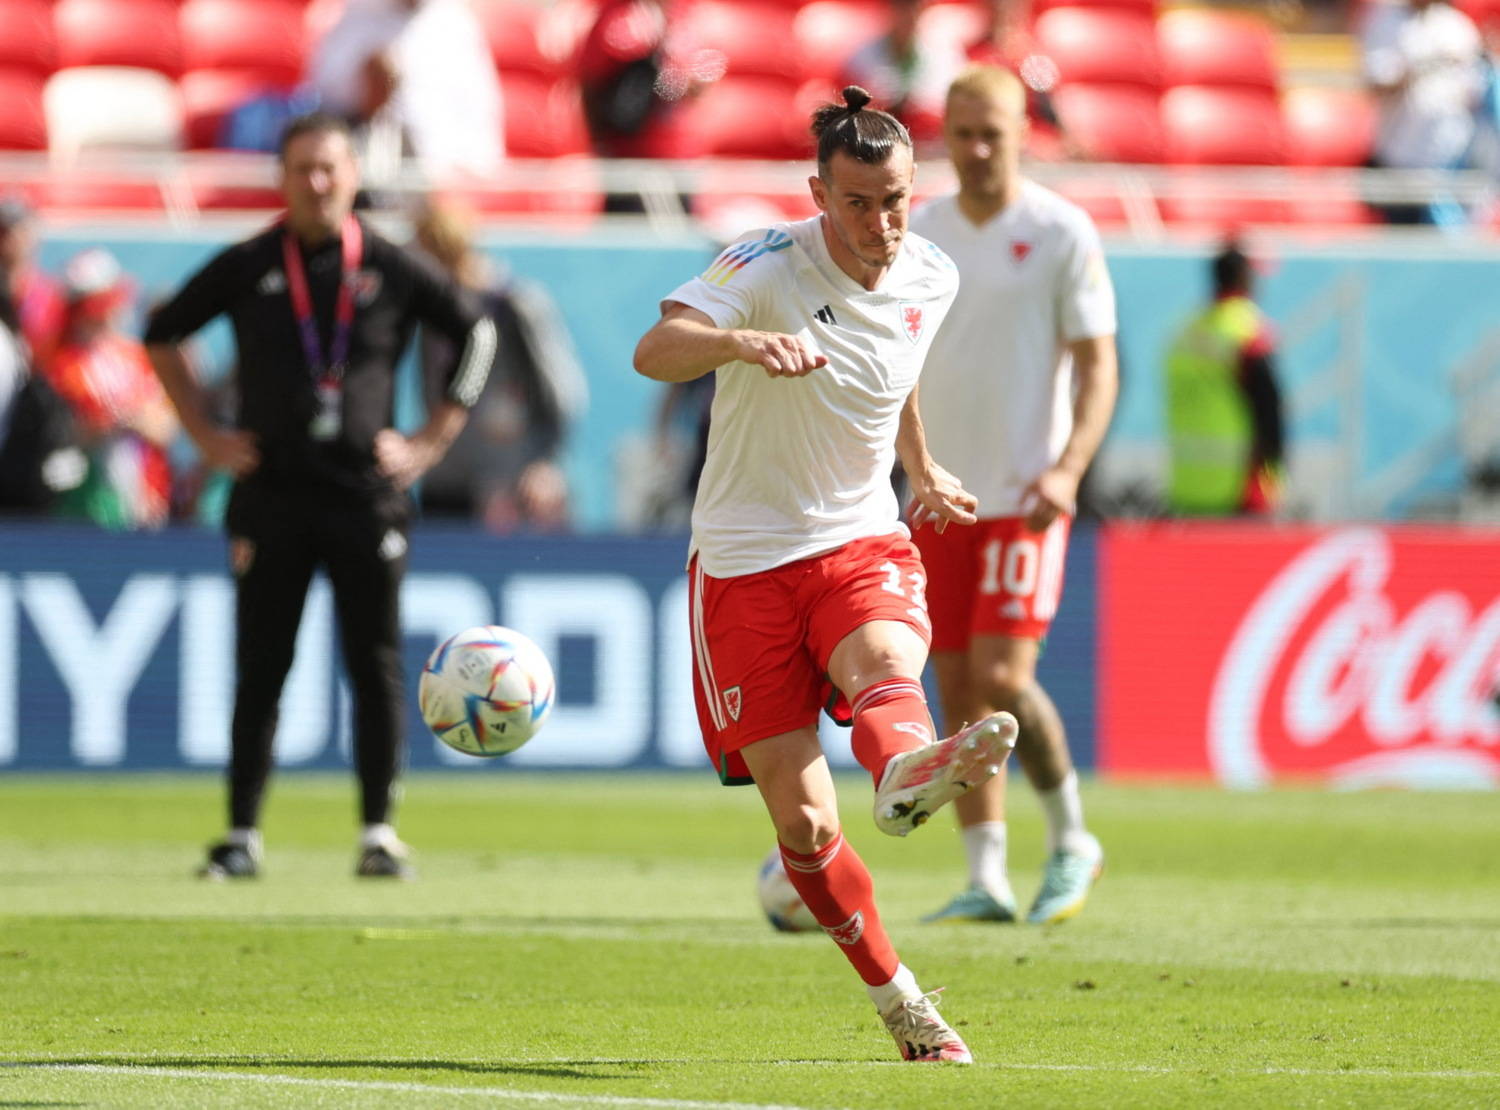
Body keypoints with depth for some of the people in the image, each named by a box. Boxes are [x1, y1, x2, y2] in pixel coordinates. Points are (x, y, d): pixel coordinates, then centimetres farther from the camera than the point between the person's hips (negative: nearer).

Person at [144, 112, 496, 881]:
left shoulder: (390, 270, 3)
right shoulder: (247, 268, 5)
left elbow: (475, 334, 13)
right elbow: (163, 334, 16)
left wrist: (431, 441, 7)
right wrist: (206, 435, 9)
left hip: (367, 493, 0)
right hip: (269, 493, 0)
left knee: (376, 667, -2)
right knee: (259, 669, 1)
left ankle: (378, 833, 3)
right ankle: (242, 835, 5)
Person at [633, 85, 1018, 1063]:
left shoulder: (931, 280, 3)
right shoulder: (772, 265, -13)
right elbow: (655, 350, -31)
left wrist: (924, 472, 31)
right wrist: (740, 341, -50)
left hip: (863, 541, 2)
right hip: (745, 560, -2)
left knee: (884, 663, -36)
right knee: (803, 821, -4)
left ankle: (909, 771, -70)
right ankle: (897, 996, 14)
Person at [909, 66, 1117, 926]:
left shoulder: (1062, 233, -6)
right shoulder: (919, 233, 8)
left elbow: (1098, 368, -8)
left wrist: (1068, 468, -22)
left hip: (1024, 499, -5)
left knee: (1002, 678, -15)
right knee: (958, 693, 4)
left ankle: (1072, 838, 5)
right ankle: (987, 880, 8)